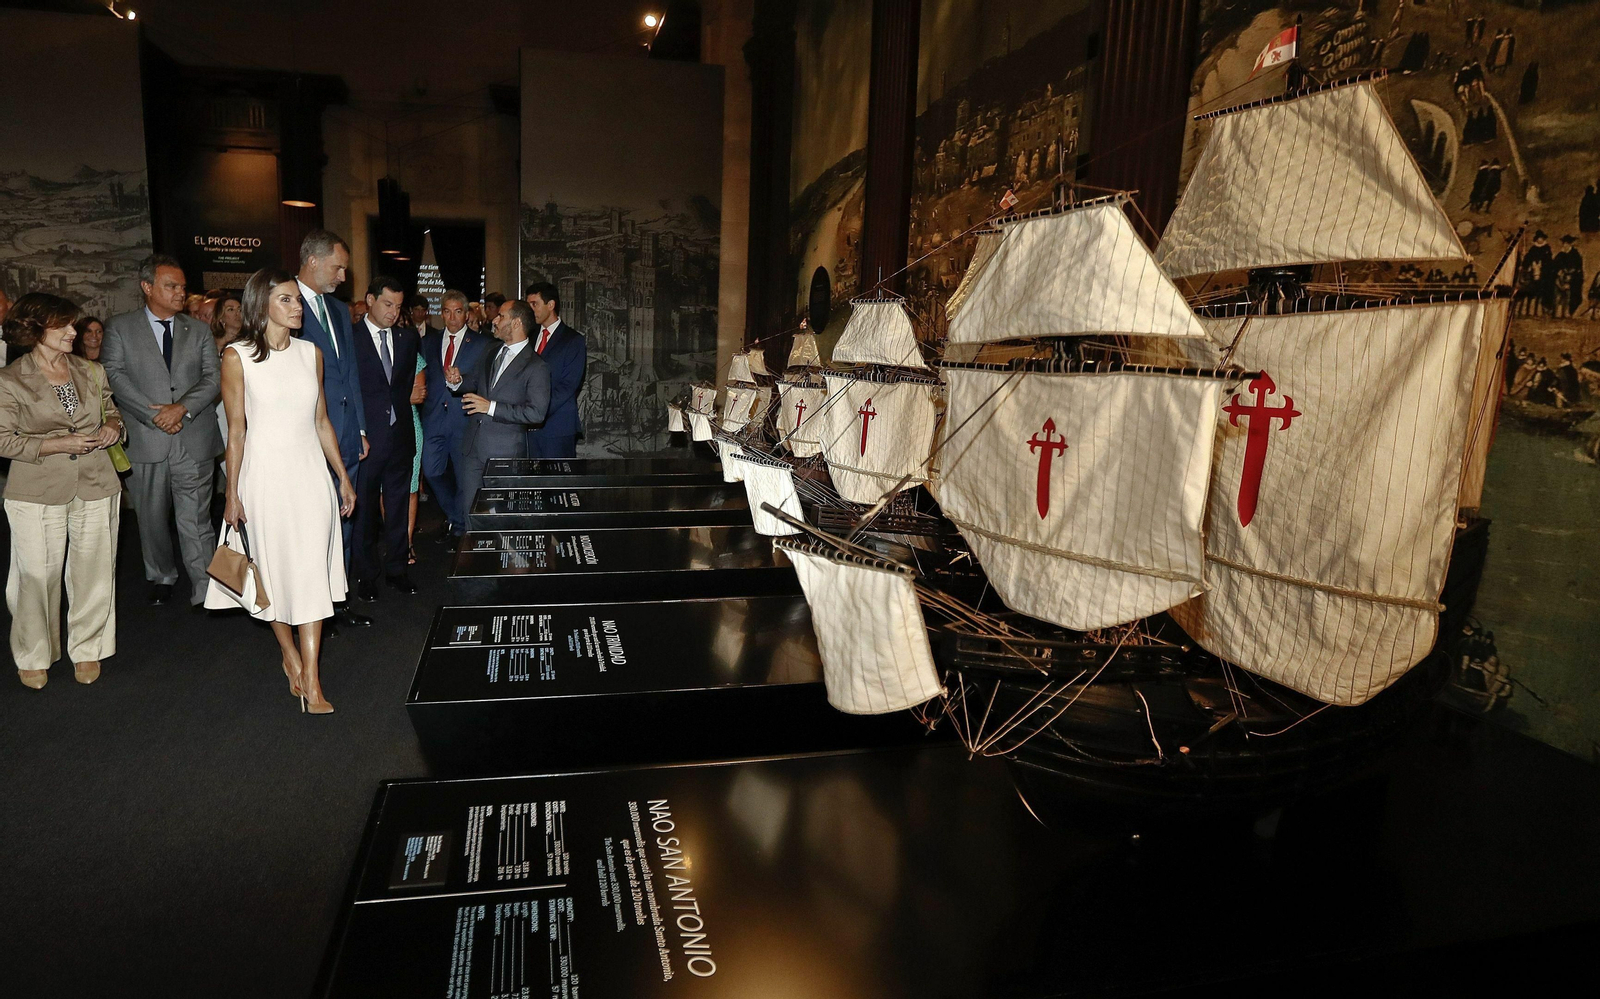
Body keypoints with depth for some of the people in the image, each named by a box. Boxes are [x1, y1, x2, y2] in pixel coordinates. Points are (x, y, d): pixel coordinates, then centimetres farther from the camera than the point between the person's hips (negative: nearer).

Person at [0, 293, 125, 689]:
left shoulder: (91, 371, 9)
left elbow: (110, 411, 23)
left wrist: (113, 426, 0)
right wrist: (56, 444, -16)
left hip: (95, 487, 3)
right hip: (37, 493, -3)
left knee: (94, 572, 6)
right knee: (38, 576, 3)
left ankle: (87, 649, 24)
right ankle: (34, 656, 23)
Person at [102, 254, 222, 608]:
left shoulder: (198, 330, 12)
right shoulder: (120, 327, 6)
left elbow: (214, 378, 3)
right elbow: (114, 375, -3)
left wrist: (182, 408, -13)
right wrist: (154, 415, -12)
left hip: (194, 440, 0)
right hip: (145, 440, 0)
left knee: (195, 519, -2)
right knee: (152, 518, 12)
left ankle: (204, 591, 2)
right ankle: (161, 576, 30)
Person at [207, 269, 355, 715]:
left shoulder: (311, 353, 6)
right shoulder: (238, 356, -4)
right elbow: (236, 430, -3)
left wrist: (343, 477, 12)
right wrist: (232, 495, -3)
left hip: (310, 472, 3)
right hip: (264, 473, -2)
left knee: (312, 573, -1)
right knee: (275, 570, 9)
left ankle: (311, 680, 2)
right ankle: (290, 656, 30)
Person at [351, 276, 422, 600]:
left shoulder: (407, 338, 10)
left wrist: (400, 411, 7)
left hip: (399, 435, 4)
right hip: (366, 437, -4)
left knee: (398, 506, 12)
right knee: (364, 509, 6)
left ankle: (396, 569, 24)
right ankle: (366, 575, 18)